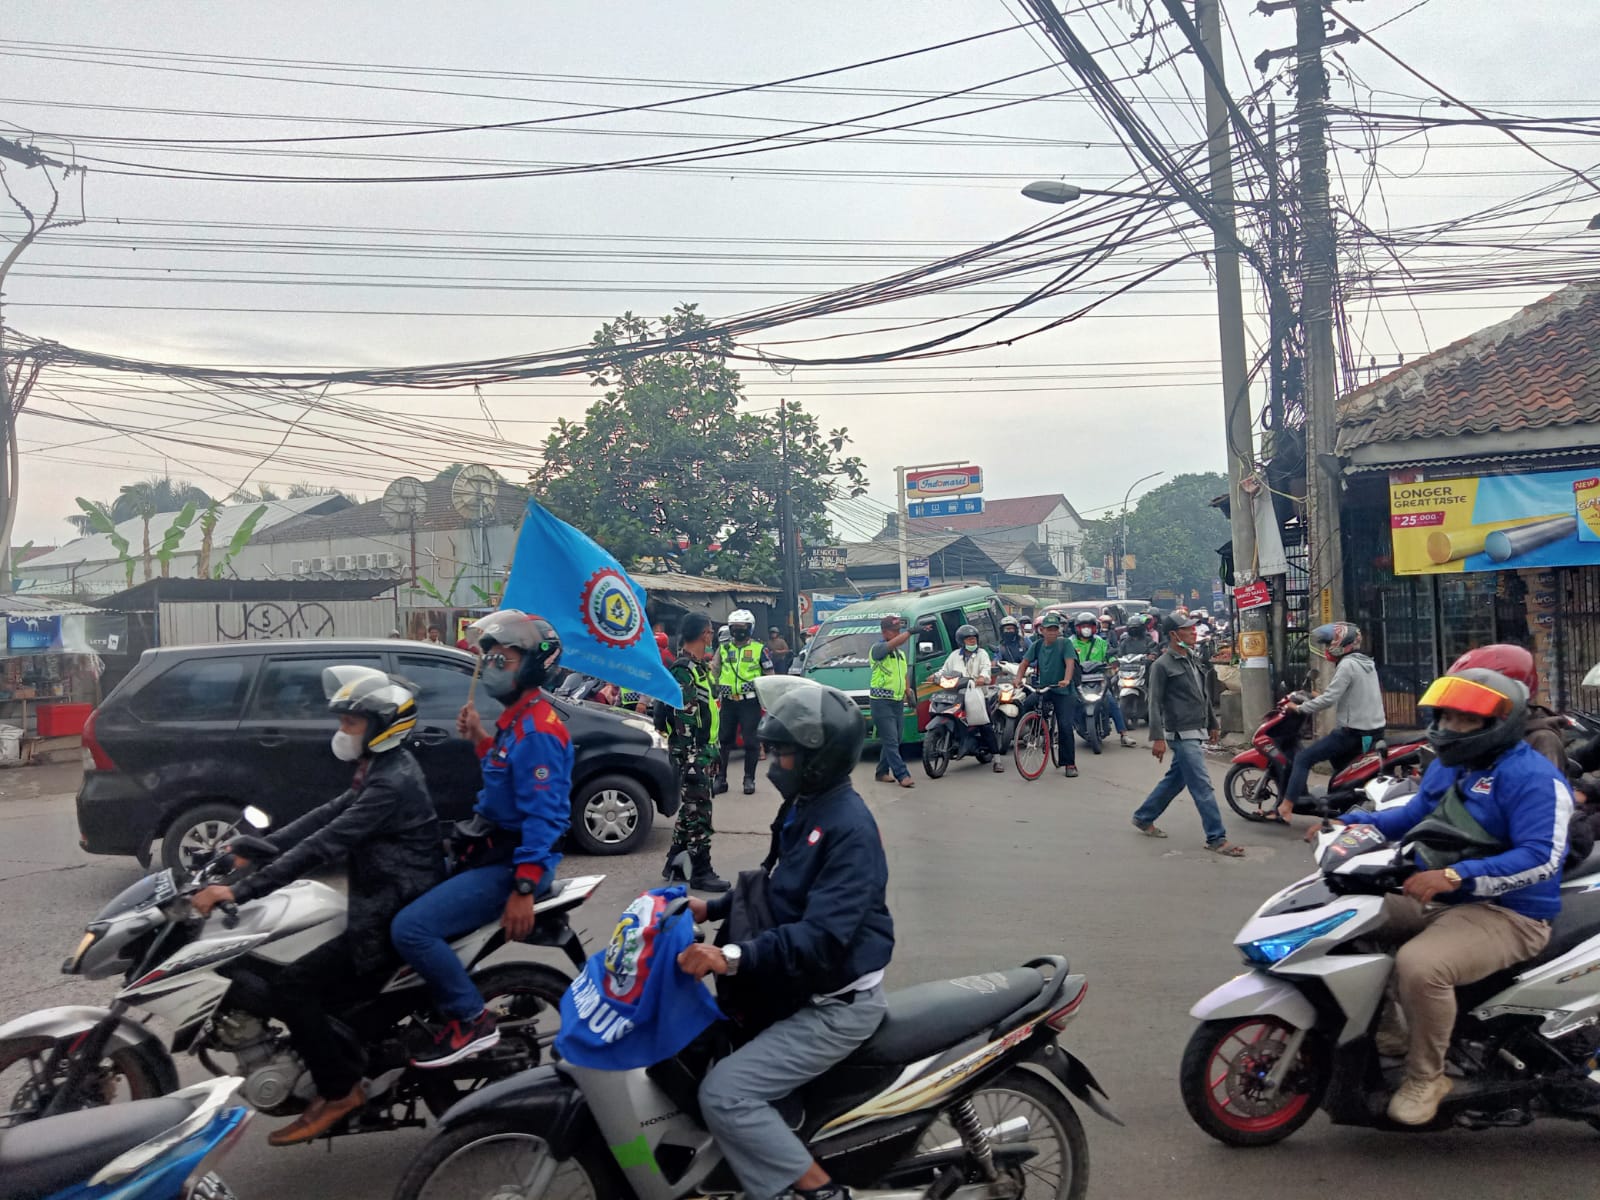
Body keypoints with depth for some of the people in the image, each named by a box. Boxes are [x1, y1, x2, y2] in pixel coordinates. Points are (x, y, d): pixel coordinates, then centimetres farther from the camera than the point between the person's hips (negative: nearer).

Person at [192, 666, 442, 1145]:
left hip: (392, 918, -11)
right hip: (383, 905, 11)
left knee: (289, 988, -15)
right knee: (260, 968, 16)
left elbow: (324, 845, -27)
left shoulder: (392, 782, -21)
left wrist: (239, 891, -27)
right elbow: (324, 817, 14)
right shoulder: (381, 768, 12)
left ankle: (338, 1091, -1)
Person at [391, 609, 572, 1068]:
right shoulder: (517, 718, 13)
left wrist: (523, 890, -31)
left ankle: (471, 1021, -8)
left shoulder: (537, 728, -20)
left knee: (410, 928, -21)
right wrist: (481, 739, 11)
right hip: (488, 851, 11)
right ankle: (447, 996, 31)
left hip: (509, 863, -11)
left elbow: (543, 814, -26)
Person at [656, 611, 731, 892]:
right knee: (698, 811, -5)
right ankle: (701, 872, 0)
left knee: (691, 809, 16)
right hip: (691, 753, -10)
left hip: (703, 750, 10)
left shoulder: (700, 667, 17)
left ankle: (674, 864, 25)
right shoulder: (684, 670, -15)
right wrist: (693, 758, -23)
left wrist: (712, 753, 22)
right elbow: (684, 719, -21)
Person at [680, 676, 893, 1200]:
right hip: (799, 988, 11)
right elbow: (778, 889, 20)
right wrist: (713, 908, 9)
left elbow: (826, 936, -32)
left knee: (724, 1093, -19)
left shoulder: (848, 827, -24)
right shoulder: (804, 807, 8)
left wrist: (734, 958, -37)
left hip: (838, 1004, -10)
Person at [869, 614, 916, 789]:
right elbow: (894, 643, -27)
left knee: (893, 740, 11)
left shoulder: (900, 653, 19)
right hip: (881, 702, -8)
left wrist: (908, 692, 15)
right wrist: (911, 630, -32)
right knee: (891, 740, -10)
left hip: (898, 702, 8)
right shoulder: (878, 648, -7)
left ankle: (882, 772, 21)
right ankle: (902, 775, -14)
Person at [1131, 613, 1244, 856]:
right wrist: (1157, 737, -19)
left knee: (1175, 780, 17)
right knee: (1203, 787, -8)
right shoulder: (1162, 665, -11)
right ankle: (1216, 839, -3)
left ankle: (1143, 818, 30)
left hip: (1197, 733, 9)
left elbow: (1204, 695, 23)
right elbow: (1155, 703, -14)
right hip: (1182, 735, -9)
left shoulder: (1191, 660, 15)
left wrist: (1213, 724, 24)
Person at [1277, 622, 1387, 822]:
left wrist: (1299, 708, -10)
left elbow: (1329, 699, -20)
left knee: (1303, 759, -8)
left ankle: (1286, 807, -14)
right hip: (1374, 731, 9)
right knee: (1337, 758, 31)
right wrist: (1320, 697, 22)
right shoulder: (1367, 663, 13)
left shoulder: (1347, 665, -15)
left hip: (1354, 732, -9)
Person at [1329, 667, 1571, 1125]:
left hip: (1506, 914, -10)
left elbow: (1541, 858, -27)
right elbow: (1413, 816, 23)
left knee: (1420, 965, -35)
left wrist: (1455, 876, -37)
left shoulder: (1532, 776, -17)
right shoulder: (1448, 765, 12)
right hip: (1436, 900, 10)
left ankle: (1426, 1077, -10)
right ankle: (1383, 1029, 14)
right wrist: (1352, 822, 4)